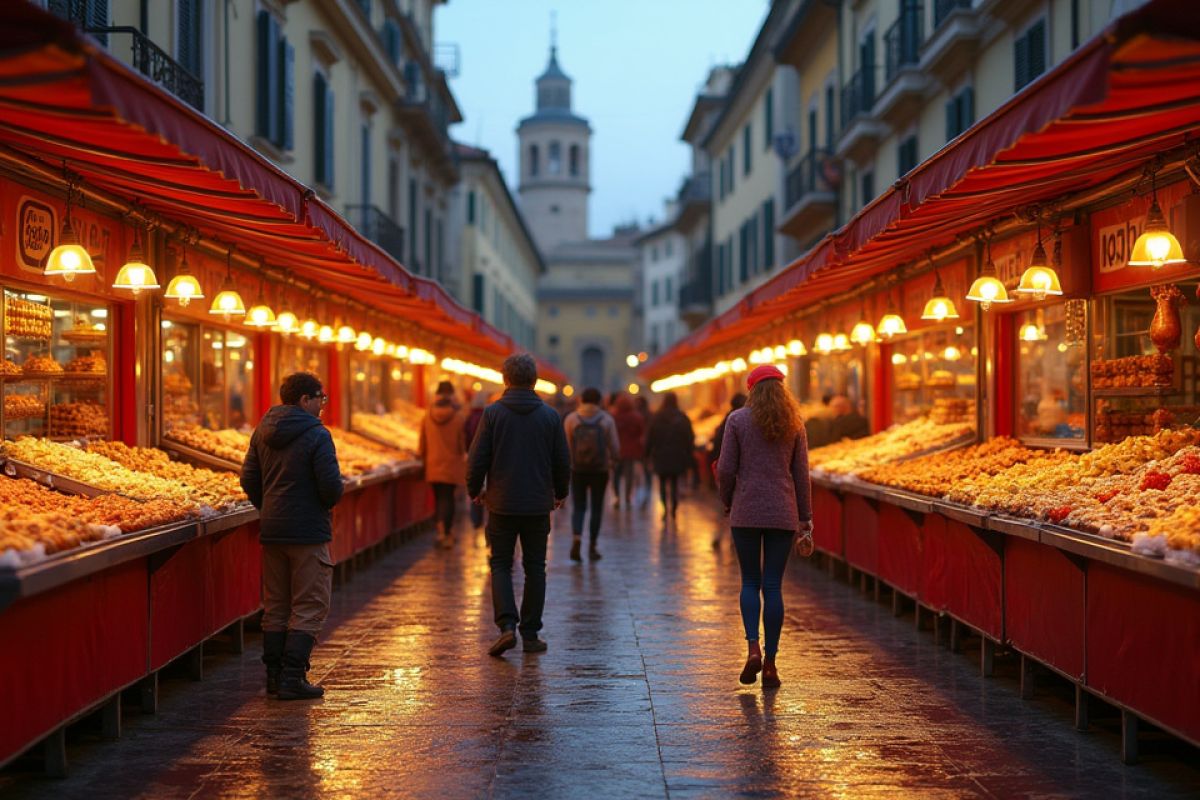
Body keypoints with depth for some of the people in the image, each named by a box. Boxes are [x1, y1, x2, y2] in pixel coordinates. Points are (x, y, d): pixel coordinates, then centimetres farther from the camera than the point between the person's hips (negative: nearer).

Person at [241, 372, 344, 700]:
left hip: (271, 531, 7)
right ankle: (292, 677, -5)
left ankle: (274, 675, 17)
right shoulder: (316, 435, -14)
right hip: (308, 532, -7)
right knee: (309, 608, -1)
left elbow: (249, 480, 10)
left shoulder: (263, 432, 8)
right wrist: (328, 503, 2)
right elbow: (331, 485, -19)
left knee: (275, 606, 14)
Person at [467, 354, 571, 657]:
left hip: (502, 504, -1)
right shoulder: (549, 416, -1)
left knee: (500, 565, 8)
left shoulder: (493, 413, -6)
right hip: (538, 505, 1)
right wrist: (560, 493, 21)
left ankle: (507, 625, -10)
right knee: (535, 568, 10)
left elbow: (477, 459, -6)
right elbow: (563, 461, 4)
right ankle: (530, 634, 11)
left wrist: (474, 491, 11)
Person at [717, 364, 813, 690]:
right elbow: (801, 475, 5)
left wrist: (727, 503, 12)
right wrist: (806, 522, 9)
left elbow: (726, 470, -5)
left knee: (750, 581, 11)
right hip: (783, 513, 2)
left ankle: (753, 648, -7)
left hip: (746, 512, -1)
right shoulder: (793, 424, 5)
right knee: (773, 586, 5)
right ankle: (770, 664, 6)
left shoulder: (738, 420, -2)